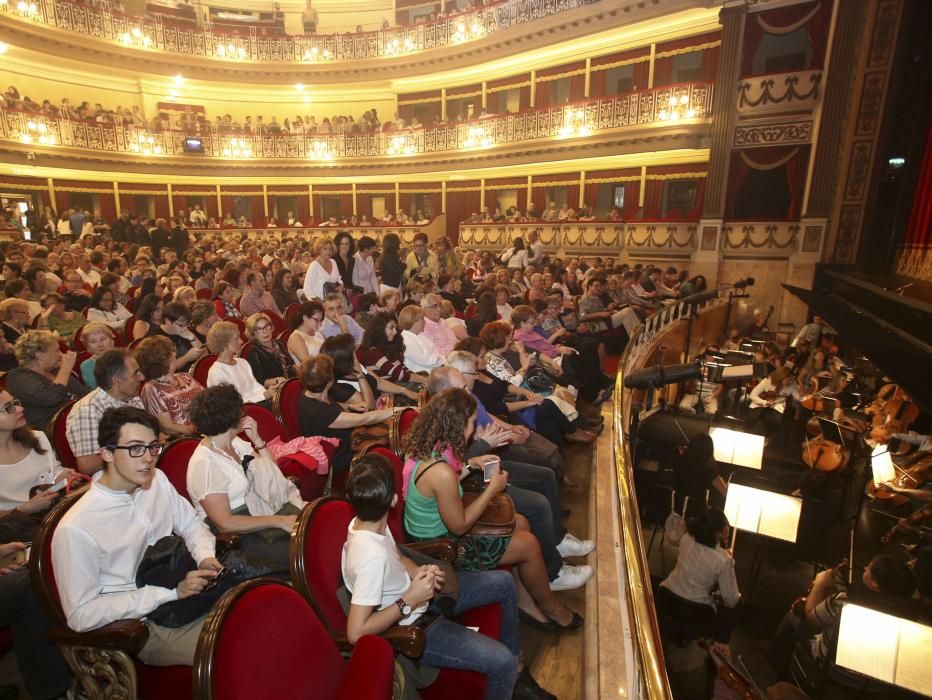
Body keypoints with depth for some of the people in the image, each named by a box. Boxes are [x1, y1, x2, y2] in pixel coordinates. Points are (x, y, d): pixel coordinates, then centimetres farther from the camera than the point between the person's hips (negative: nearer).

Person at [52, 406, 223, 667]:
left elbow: (191, 525, 14)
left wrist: (205, 556, -8)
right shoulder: (75, 529, -18)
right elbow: (81, 615, -14)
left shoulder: (157, 480, 1)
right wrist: (170, 591, -20)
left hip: (181, 593, 6)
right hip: (143, 627, -6)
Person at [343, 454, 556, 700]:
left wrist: (419, 573, -10)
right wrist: (409, 601, -26)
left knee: (503, 583, 10)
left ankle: (516, 672, 27)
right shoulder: (371, 556, -36)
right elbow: (356, 632, -32)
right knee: (502, 662, -20)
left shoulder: (365, 523, -10)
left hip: (415, 594, 9)